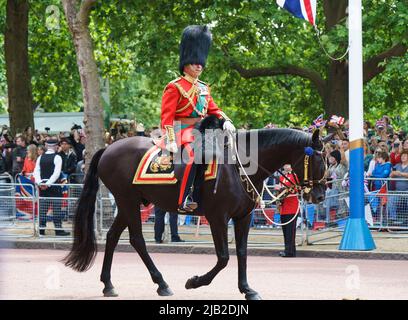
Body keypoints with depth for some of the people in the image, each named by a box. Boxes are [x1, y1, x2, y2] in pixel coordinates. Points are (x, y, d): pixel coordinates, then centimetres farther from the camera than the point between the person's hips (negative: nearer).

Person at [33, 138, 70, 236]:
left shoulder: (40, 158, 7)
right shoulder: (57, 158, -8)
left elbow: (36, 172, 0)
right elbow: (56, 173, -17)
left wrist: (39, 183, -8)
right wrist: (48, 183, -17)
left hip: (42, 186, 5)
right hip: (54, 187, -4)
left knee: (42, 208, 8)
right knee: (56, 208, -2)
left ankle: (41, 229, 7)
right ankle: (58, 229, -3)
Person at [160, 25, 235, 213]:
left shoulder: (203, 88, 20)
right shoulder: (175, 87, -4)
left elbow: (213, 109, 20)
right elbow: (167, 116, -10)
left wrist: (226, 121, -2)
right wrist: (171, 141, -20)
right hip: (183, 132, -8)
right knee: (192, 155, -34)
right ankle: (184, 201, -36)